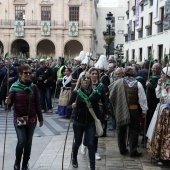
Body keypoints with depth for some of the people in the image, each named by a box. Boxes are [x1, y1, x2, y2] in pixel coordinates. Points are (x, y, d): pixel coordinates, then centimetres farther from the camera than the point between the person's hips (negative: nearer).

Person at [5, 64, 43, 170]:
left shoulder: (33, 87, 0)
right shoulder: (14, 87, -5)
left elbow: (37, 104, 4)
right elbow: (10, 102, -4)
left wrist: (40, 118, 6)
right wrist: (7, 102, -28)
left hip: (31, 119, 2)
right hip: (19, 119, -2)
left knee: (28, 143, 8)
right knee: (22, 141, -14)